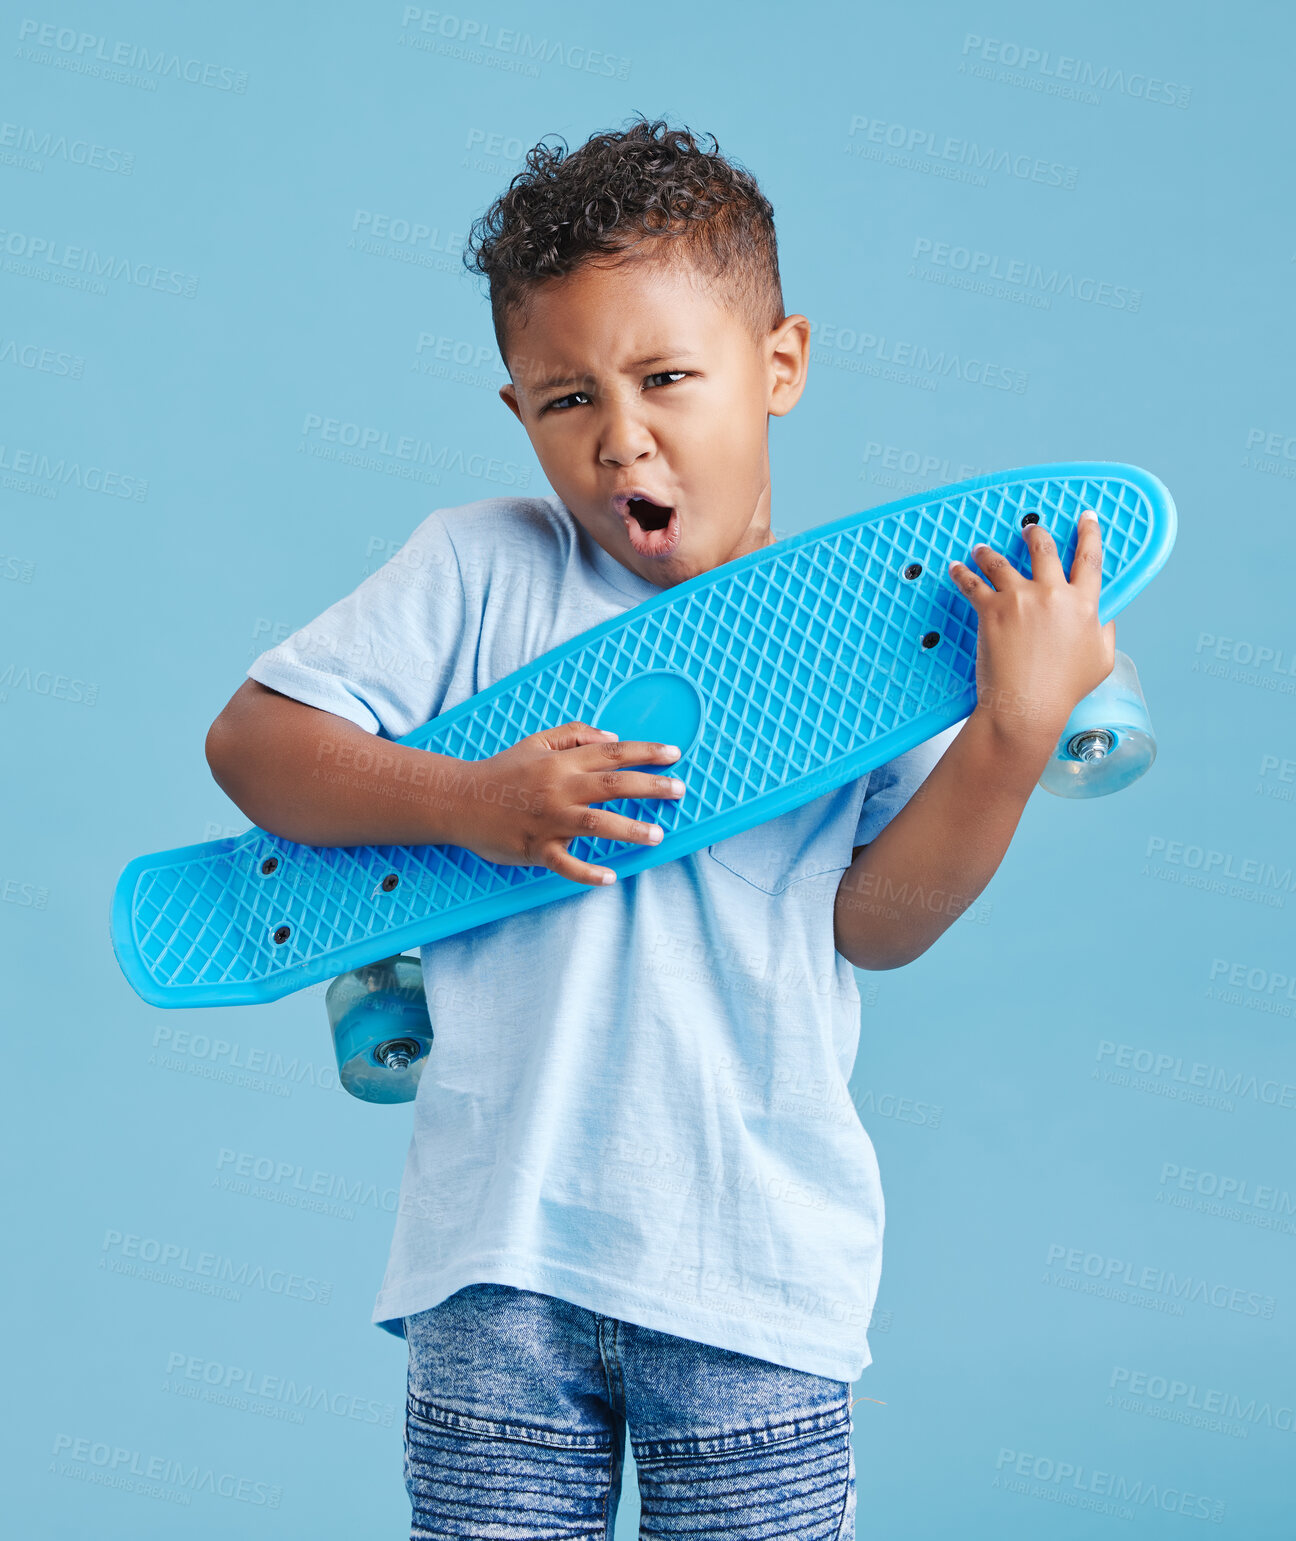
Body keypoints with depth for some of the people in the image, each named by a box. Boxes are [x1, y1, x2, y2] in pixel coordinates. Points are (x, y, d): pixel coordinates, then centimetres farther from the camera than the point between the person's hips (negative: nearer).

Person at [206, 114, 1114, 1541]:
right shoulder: (483, 570, 2)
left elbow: (875, 924, -7)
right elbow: (249, 736, 0)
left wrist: (1014, 732, -21)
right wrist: (466, 804, -14)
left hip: (760, 1271, 0)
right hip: (501, 1245, 1)